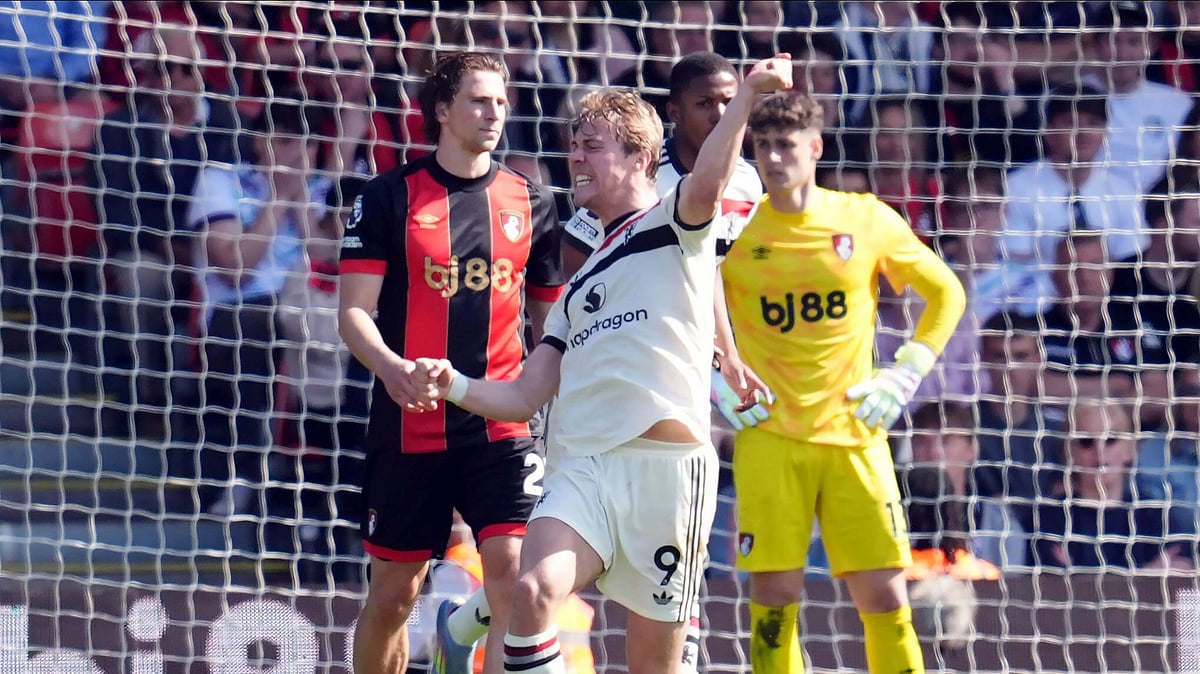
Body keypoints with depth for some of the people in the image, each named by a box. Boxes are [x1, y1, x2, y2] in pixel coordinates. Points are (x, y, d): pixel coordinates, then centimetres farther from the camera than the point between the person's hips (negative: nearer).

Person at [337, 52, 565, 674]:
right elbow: (354, 312, -4)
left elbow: (551, 315, 17)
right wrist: (390, 367, -23)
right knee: (393, 592, 7)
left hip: (505, 428, 1)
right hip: (411, 428, -1)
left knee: (513, 571, -16)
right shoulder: (390, 197, 0)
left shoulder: (530, 202, 8)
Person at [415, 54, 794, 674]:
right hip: (583, 467, 5)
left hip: (666, 466, -5)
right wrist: (455, 387, 7)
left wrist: (748, 96, -30)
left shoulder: (674, 228, 10)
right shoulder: (579, 286, 29)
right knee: (534, 591, -25)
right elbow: (525, 397, 25)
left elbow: (706, 186, -15)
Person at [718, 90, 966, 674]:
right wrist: (719, 374, -4)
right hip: (769, 436, -1)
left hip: (854, 433, 1)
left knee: (883, 593, -2)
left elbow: (946, 293, 12)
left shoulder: (867, 220, 1)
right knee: (775, 592, -6)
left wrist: (908, 373, 2)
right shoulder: (734, 231, -1)